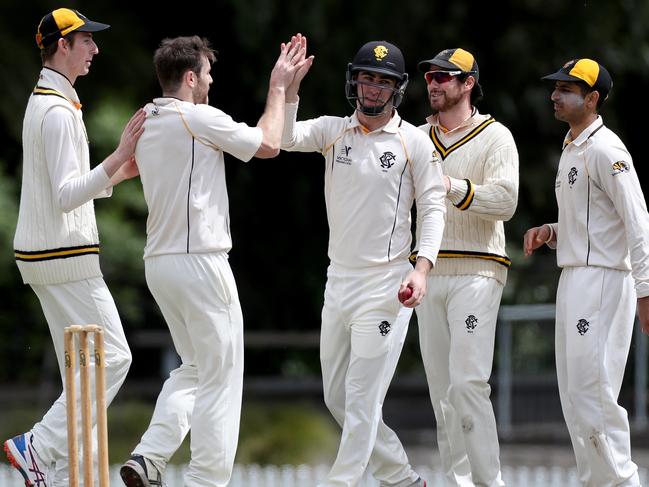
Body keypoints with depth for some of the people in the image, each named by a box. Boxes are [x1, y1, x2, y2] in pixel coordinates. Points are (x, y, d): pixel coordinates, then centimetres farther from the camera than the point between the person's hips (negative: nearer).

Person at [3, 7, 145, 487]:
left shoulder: (43, 102, 17)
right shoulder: (59, 111, -16)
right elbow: (65, 196, -23)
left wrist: (116, 176, 17)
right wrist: (118, 157, -28)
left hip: (42, 256, 10)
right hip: (65, 254, -10)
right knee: (112, 357, -9)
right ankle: (39, 448, -10)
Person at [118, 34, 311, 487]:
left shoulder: (147, 125, 13)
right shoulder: (199, 118, -12)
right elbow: (268, 145, -5)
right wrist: (278, 87, 6)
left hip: (158, 262, 9)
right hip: (199, 261, -9)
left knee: (195, 366, 20)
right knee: (220, 376, 0)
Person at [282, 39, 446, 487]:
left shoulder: (415, 142, -4)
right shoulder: (333, 131, 6)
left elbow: (433, 209, -6)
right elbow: (285, 138, -11)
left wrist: (422, 269, -19)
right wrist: (291, 86, -24)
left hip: (385, 284, -6)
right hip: (338, 281, 6)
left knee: (362, 400, -8)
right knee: (337, 399, 11)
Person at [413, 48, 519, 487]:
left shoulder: (495, 136, 0)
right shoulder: (417, 138, 17)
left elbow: (505, 201, -11)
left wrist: (453, 187, -22)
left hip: (476, 273, -6)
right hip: (429, 272, 6)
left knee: (467, 382, -16)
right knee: (440, 387, 5)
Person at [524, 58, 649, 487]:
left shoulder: (605, 150, -13)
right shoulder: (570, 151, 18)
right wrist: (550, 232, 7)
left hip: (603, 280, -10)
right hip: (573, 282, 10)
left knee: (593, 391, -13)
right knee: (575, 398, 11)